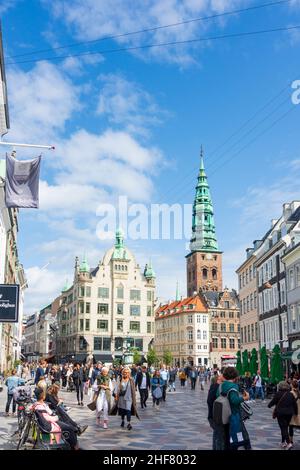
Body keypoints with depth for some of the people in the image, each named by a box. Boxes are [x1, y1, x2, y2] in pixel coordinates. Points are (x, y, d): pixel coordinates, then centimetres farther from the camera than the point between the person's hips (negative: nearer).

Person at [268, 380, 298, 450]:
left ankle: (288, 443, -16)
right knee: (285, 428, 17)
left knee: (283, 428, -3)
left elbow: (273, 401, -3)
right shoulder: (291, 394, 3)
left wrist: (269, 405, 17)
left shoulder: (278, 394, -10)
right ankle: (283, 442, 27)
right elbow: (295, 404, 4)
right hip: (289, 413, 5)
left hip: (280, 413, -5)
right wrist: (296, 412, 15)